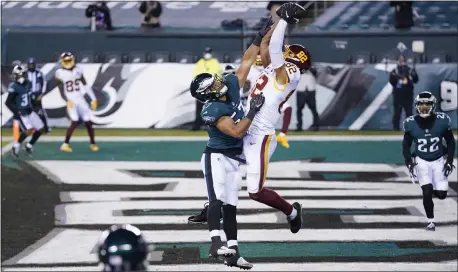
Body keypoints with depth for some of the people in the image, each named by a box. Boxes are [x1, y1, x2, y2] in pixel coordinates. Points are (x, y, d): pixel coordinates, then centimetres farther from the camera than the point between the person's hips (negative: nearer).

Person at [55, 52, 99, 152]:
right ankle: (65, 144, -11)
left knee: (88, 122, 1)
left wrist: (93, 99, 7)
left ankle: (93, 143, 16)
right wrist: (67, 101, -24)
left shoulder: (78, 70, 7)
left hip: (80, 99, 4)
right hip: (70, 100, -4)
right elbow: (61, 90, -10)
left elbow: (85, 85, 10)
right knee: (75, 122, -20)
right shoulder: (60, 73, -5)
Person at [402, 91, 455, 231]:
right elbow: (406, 145, 0)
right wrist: (409, 162, -13)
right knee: (427, 192, -16)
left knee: (441, 194, 0)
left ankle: (434, 188, 37)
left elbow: (451, 142, 0)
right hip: (421, 161, -1)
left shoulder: (442, 120, -13)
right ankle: (430, 221, 2)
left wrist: (449, 161, -7)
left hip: (438, 161, 1)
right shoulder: (411, 123, -12)